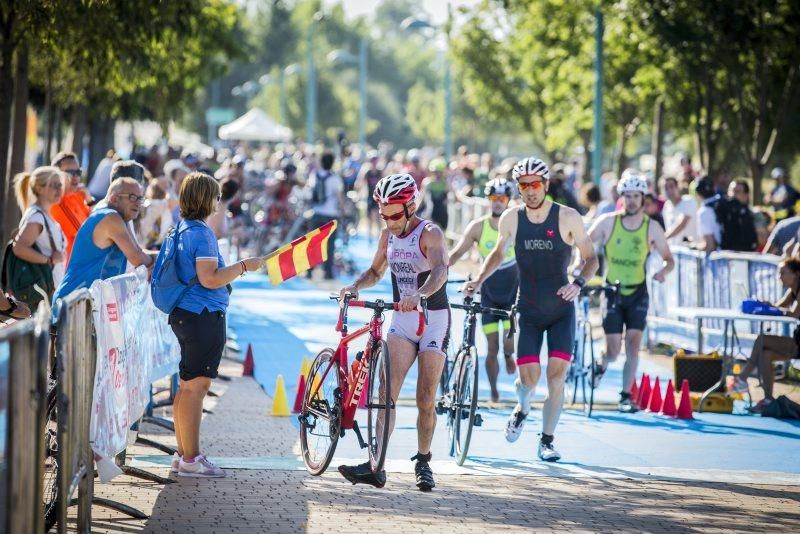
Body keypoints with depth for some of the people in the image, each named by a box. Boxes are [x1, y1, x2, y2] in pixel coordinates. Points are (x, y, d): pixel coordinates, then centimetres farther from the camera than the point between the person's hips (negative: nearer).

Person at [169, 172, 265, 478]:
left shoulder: (181, 229, 13)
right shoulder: (202, 234, -16)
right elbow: (209, 278, -23)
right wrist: (244, 266, -15)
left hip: (185, 314, 10)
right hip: (204, 316, -10)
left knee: (188, 385, 15)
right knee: (196, 386, -6)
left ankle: (183, 453, 21)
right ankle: (191, 460, -4)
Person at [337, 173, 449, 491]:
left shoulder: (430, 234, -14)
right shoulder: (388, 235, 5)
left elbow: (440, 271, -33)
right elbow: (376, 271, 20)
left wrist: (419, 295, -52)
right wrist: (354, 287, -2)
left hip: (433, 319, -4)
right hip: (402, 320, 5)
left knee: (426, 400, -2)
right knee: (388, 391, -11)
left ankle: (423, 462, 17)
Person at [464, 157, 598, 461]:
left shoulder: (567, 218, -8)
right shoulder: (511, 219, -2)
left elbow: (591, 258, -1)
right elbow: (498, 254, 16)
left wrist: (579, 283, -20)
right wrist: (478, 281, 0)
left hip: (561, 310, -1)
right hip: (528, 311, 1)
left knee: (556, 374, -10)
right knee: (528, 377, -8)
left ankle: (547, 441, 4)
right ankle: (522, 410, 28)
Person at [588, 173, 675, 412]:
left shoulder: (652, 229, -5)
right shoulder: (608, 222, -6)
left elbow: (669, 259, 2)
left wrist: (663, 271, -20)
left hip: (637, 293, 1)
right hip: (612, 292, -1)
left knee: (633, 344, -10)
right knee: (613, 350, -5)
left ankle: (626, 396, -1)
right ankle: (601, 365, 32)